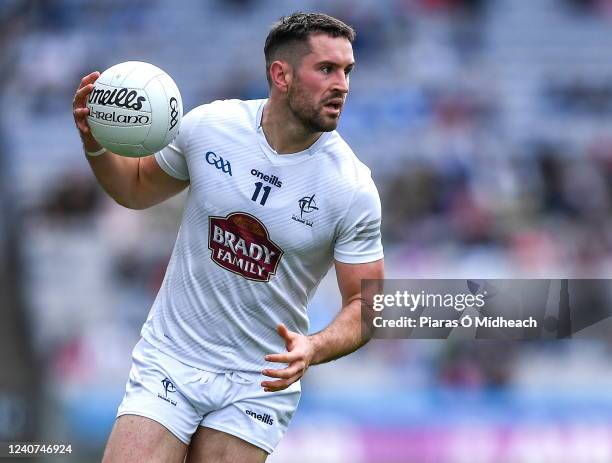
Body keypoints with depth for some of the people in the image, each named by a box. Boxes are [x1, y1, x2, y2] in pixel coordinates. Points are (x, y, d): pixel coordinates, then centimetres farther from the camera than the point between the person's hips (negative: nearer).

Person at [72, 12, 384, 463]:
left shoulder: (353, 188, -13)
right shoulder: (208, 125, -6)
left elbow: (365, 304, -8)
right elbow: (138, 188, 14)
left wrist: (313, 349, -27)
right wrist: (96, 146, -6)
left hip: (261, 383, -1)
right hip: (169, 360, 1)